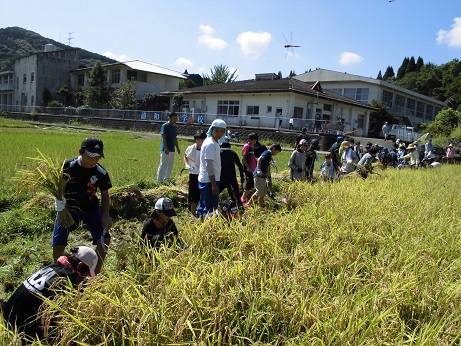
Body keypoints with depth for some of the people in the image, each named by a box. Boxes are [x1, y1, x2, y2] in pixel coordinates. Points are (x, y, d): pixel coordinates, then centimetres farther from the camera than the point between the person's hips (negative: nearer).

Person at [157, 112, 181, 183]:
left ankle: (167, 178, 26)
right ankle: (160, 180, -7)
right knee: (163, 165, -9)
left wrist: (177, 148, 18)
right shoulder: (165, 126, -9)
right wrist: (166, 148, -24)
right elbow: (163, 137, -16)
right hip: (166, 149, -8)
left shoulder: (174, 127, 15)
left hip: (172, 149, 8)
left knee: (170, 165, 14)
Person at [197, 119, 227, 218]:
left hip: (206, 180, 10)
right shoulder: (210, 144, -17)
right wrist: (214, 185, -21)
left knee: (203, 206, 17)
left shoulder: (214, 143, 12)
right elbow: (209, 166, -21)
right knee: (209, 209, -4)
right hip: (209, 181, -10)